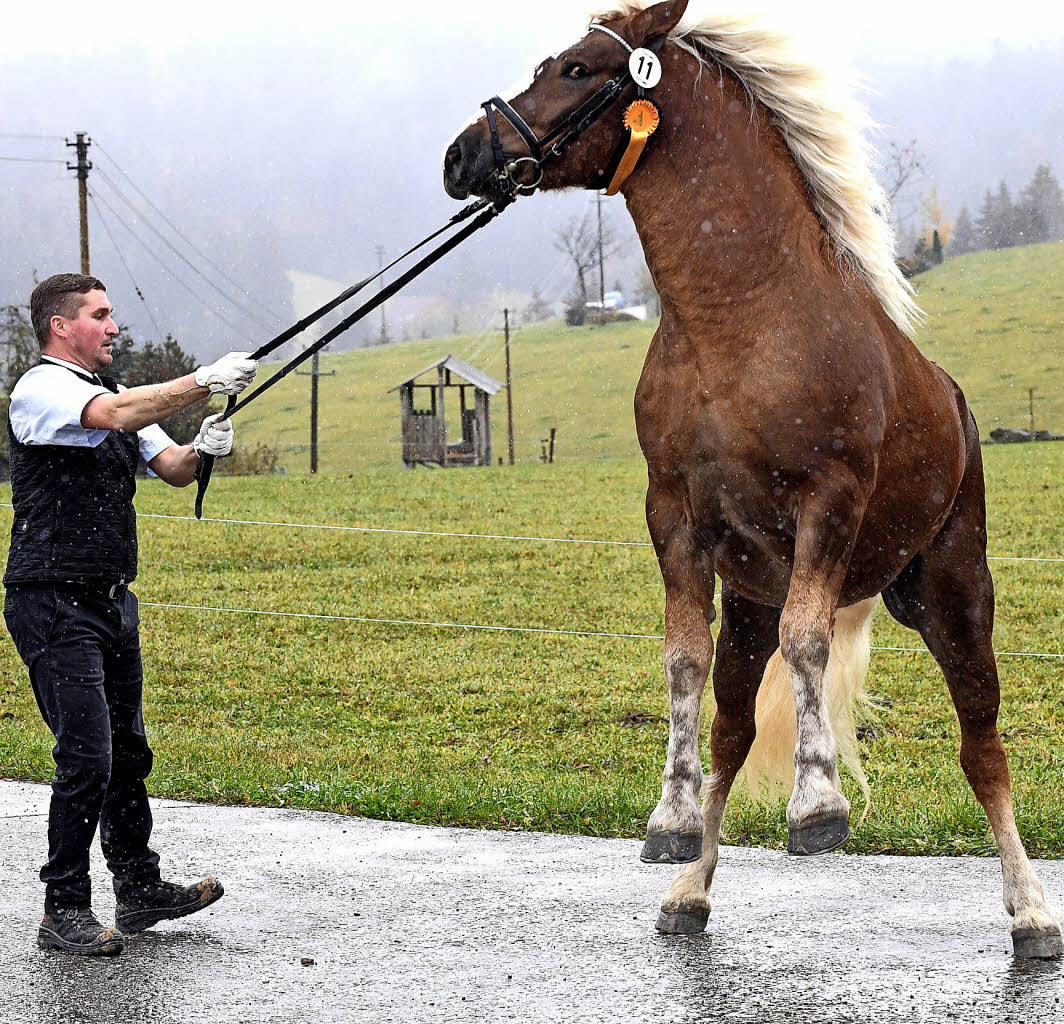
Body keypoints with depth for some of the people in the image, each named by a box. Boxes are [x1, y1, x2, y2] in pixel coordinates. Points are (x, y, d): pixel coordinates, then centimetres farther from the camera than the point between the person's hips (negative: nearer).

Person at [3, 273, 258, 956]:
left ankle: (141, 891, 26)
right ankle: (65, 914, -5)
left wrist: (202, 450, -12)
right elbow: (117, 414, -29)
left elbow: (170, 468, 10)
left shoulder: (110, 395, 18)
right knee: (87, 756, -12)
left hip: (112, 602, 9)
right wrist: (204, 381, -33)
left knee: (128, 751, 15)